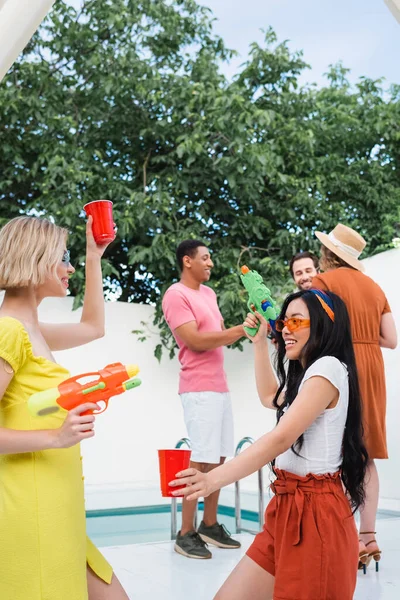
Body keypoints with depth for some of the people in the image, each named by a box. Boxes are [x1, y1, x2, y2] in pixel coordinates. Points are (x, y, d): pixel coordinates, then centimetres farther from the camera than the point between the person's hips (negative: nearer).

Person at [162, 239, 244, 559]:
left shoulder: (208, 292, 17)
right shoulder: (176, 295, -9)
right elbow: (195, 340, -17)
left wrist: (244, 331, 0)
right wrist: (239, 330, -16)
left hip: (220, 386, 8)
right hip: (199, 388, -8)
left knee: (219, 458, 9)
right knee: (202, 460, -8)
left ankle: (210, 525, 18)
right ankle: (186, 533, 1)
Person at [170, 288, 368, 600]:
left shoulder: (328, 368, -13)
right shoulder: (309, 373, 19)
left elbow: (281, 438, -22)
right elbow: (271, 397, 38)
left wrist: (214, 479, -26)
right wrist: (260, 342, 30)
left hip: (314, 511, -10)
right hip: (287, 506, 10)